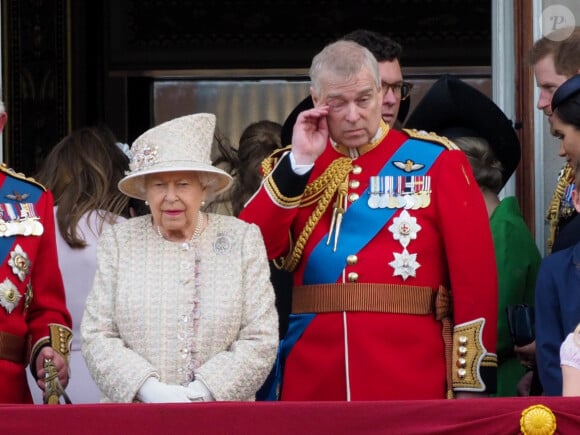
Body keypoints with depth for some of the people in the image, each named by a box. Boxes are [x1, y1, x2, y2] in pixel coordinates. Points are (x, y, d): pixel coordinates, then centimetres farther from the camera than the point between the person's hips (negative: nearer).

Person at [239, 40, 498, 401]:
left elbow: (474, 271, -4)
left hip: (411, 381, -2)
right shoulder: (296, 168, 11)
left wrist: (472, 379, -9)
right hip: (314, 382, 2)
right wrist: (299, 163, -8)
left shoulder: (434, 160, 1)